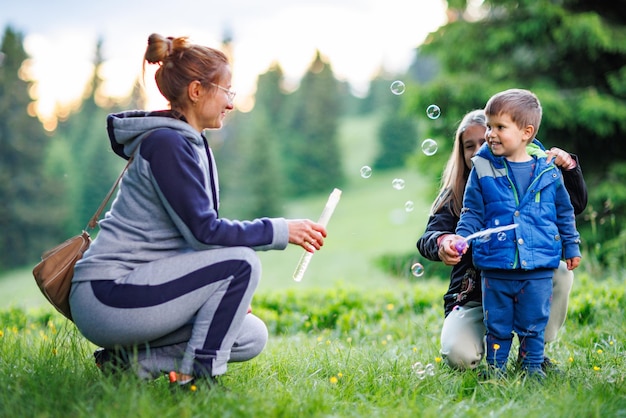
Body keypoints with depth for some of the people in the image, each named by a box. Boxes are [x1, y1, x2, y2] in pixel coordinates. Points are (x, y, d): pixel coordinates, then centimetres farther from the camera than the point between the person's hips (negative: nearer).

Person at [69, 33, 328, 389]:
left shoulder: (192, 144, 14)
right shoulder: (166, 143, -16)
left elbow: (197, 231, 18)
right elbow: (204, 231, -19)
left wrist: (227, 295, 9)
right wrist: (281, 231, -12)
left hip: (134, 286, 10)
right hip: (107, 296, -10)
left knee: (253, 337, 5)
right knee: (242, 262, -19)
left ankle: (132, 359, 4)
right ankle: (197, 374, -11)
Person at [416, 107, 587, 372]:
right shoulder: (454, 196, -1)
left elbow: (576, 204, 0)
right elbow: (428, 237, -16)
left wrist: (569, 166, -18)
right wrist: (441, 243, -41)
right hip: (473, 297, -2)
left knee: (561, 273, -27)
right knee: (460, 356, -29)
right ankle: (488, 337, 12)